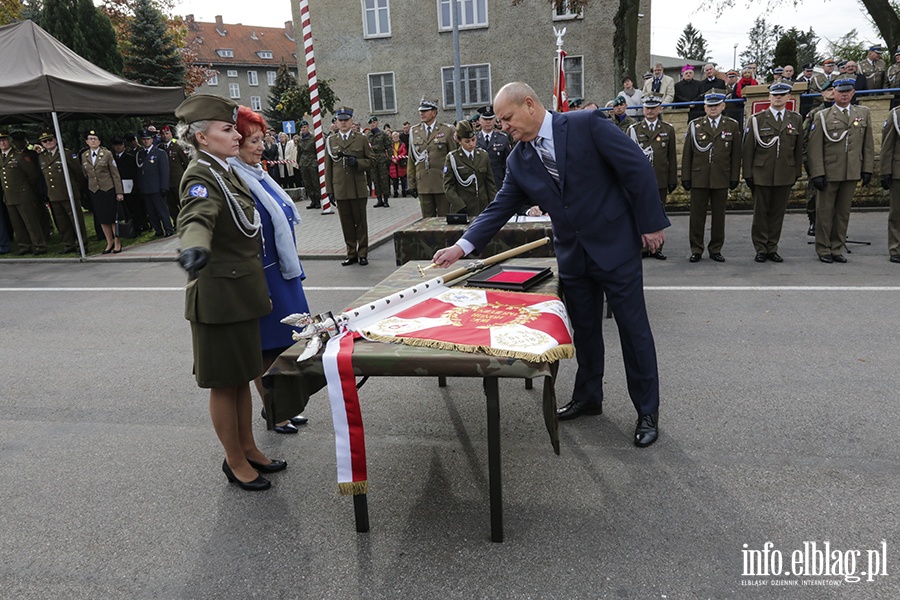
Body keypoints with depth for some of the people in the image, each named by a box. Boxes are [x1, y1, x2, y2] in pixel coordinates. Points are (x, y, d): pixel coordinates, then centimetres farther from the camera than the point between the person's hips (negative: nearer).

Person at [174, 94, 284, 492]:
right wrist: (195, 247, -58)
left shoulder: (226, 171, 12)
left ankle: (248, 449, 33)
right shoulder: (201, 176, -16)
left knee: (242, 376, 18)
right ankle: (235, 462, 21)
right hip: (219, 295, -9)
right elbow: (196, 218, -37)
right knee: (224, 382, 5)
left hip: (243, 290, 9)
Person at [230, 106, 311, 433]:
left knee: (282, 342, 17)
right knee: (267, 346, 5)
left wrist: (293, 268, 19)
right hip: (262, 276, -9)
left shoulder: (257, 174, 10)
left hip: (281, 269, 9)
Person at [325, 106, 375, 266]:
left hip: (358, 189, -1)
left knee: (360, 222, 4)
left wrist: (357, 162, -14)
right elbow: (328, 166, 10)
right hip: (340, 190, 2)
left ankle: (363, 254, 12)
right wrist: (329, 189, 5)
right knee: (346, 223, 6)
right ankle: (351, 254, 14)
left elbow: (371, 160, 6)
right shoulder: (330, 141, 10)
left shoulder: (361, 139, 6)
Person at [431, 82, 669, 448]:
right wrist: (461, 247, -5)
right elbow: (499, 209, 4)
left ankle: (648, 411, 18)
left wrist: (651, 223, -13)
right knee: (584, 330, 15)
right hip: (572, 256, 5)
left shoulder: (587, 125, -13)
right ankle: (587, 397, 35)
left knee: (633, 329, 4)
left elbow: (637, 168, -13)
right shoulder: (519, 161, 2)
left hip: (615, 246, -5)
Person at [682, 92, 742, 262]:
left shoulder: (732, 126, 6)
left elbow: (735, 154, 6)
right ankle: (696, 250, 12)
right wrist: (686, 177, -1)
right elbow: (687, 154, 4)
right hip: (699, 178, 0)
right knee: (697, 216, 2)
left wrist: (735, 178, 1)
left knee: (719, 216, 7)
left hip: (721, 179, 1)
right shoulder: (694, 125, 5)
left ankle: (716, 250, 18)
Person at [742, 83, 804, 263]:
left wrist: (797, 173, 7)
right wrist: (748, 174, -4)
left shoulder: (796, 120, 9)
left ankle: (772, 248, 15)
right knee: (760, 213, 3)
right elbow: (748, 149, 0)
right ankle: (761, 249, 11)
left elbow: (799, 149, 11)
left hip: (785, 176, 2)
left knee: (778, 213, 6)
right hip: (761, 175, -2)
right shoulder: (757, 120, 2)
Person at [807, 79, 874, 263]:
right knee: (825, 212, 3)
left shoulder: (863, 113, 10)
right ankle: (823, 250, 13)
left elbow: (868, 144, 10)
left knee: (843, 212, 8)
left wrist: (867, 169, 4)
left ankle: (837, 249, 17)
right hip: (829, 173, -3)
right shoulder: (822, 116, 1)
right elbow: (815, 148, -5)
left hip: (852, 172, 3)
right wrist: (817, 173, -11)